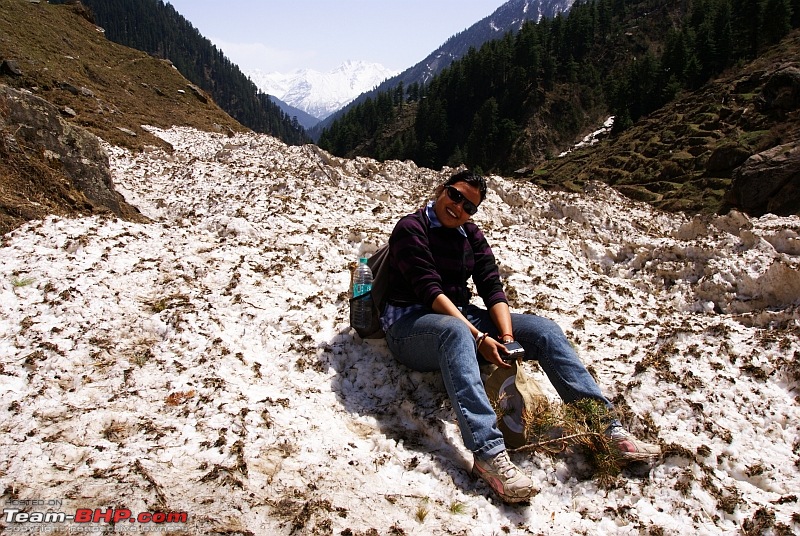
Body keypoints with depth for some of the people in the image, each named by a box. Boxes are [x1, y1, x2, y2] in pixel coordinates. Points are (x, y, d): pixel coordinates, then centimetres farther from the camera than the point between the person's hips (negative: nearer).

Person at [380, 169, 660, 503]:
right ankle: (488, 453, -55)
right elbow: (430, 291, -19)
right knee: (456, 332, -41)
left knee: (542, 329, -12)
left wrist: (506, 336, -18)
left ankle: (607, 428, -17)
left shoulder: (470, 235, 13)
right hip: (410, 323, -6)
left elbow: (492, 287, 1)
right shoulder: (411, 229, -7)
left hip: (460, 315, 7)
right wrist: (479, 338, -28)